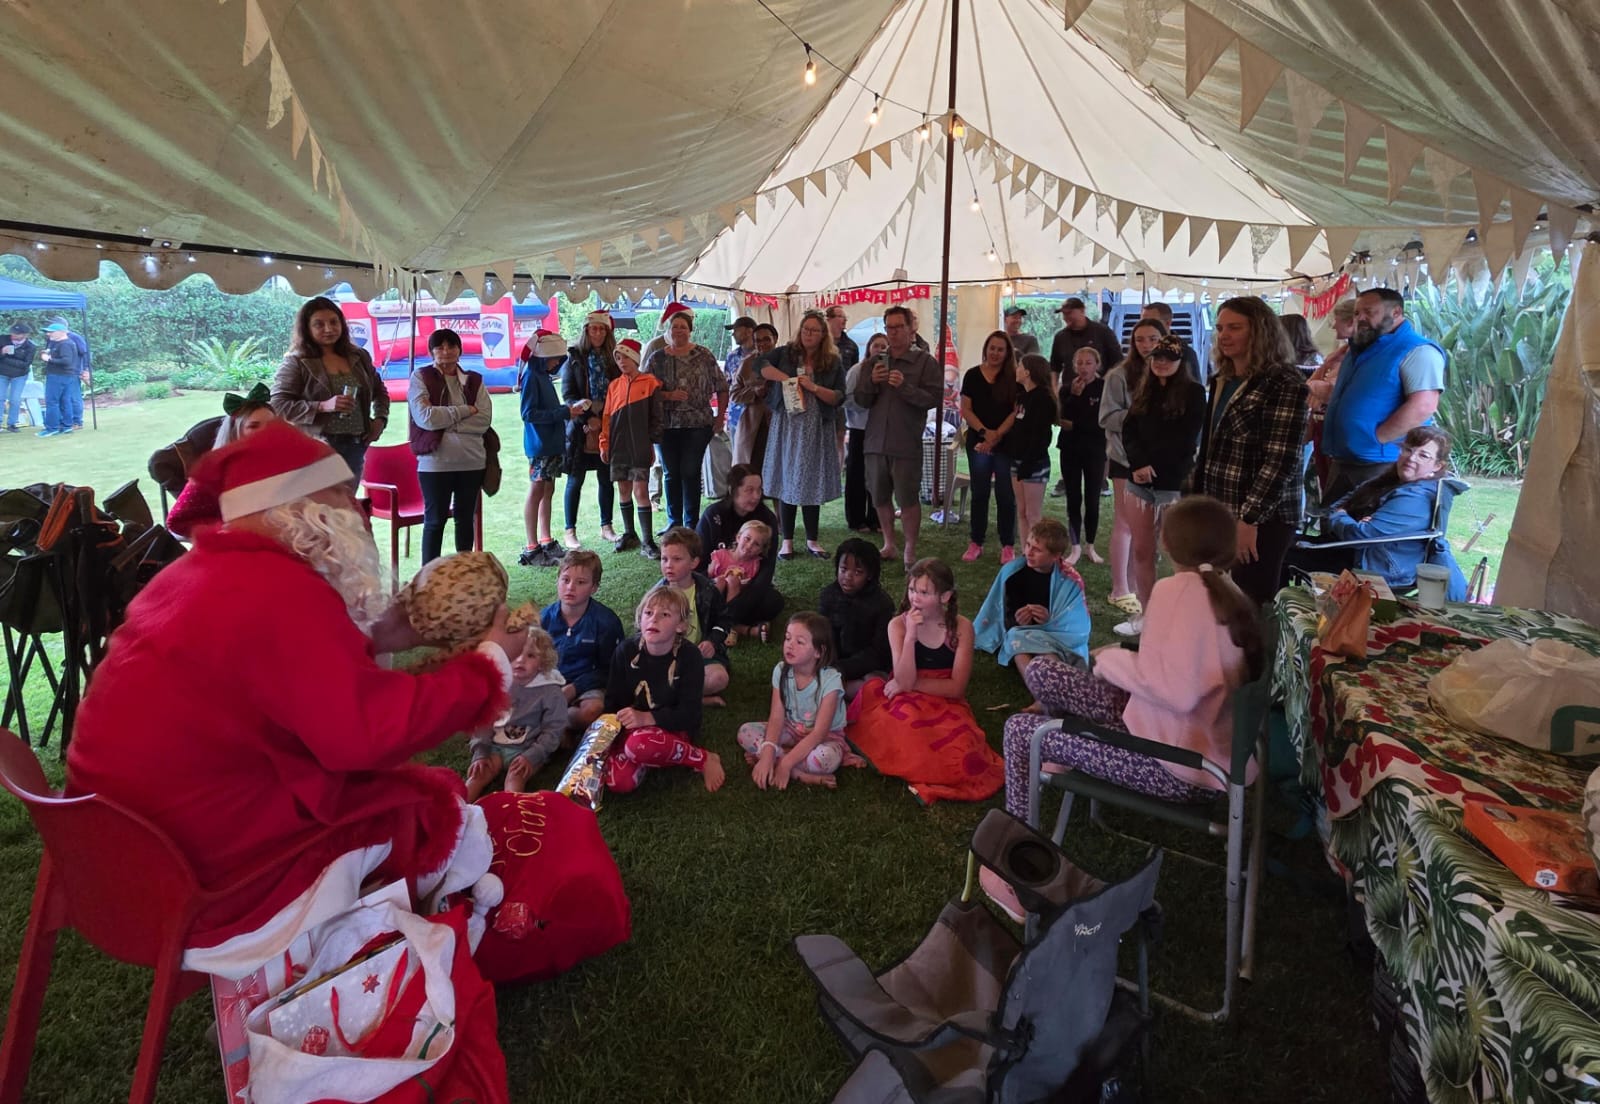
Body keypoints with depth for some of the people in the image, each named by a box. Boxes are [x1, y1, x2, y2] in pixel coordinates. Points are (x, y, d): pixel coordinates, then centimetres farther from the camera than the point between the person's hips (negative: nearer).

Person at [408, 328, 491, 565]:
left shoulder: (474, 381, 9)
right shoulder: (421, 377, 1)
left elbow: (485, 420, -5)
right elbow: (424, 416, -14)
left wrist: (444, 421, -12)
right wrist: (465, 411, -9)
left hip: (472, 461, 3)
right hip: (435, 462, -3)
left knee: (466, 519, 13)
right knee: (435, 520, 5)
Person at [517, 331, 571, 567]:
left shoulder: (544, 376, 14)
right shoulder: (531, 377, -12)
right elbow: (528, 414, -19)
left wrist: (565, 409, 2)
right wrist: (564, 412, -19)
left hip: (552, 443, 9)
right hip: (538, 444, -9)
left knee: (547, 491, 12)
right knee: (536, 492, -5)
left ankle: (546, 542, 20)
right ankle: (531, 549, -1)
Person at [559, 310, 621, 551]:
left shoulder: (613, 359, 9)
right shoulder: (574, 359, 2)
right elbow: (568, 395, -2)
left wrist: (601, 420, -6)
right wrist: (588, 417, -14)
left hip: (608, 428, 3)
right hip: (580, 429, -3)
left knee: (606, 479, 8)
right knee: (575, 480, 1)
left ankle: (606, 527, 20)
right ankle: (569, 531, 8)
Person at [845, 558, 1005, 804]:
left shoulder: (961, 627, -7)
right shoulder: (898, 625, -6)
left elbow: (956, 687, -9)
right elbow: (904, 681, -16)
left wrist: (910, 683, -12)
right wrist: (910, 636, -24)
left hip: (946, 705, 0)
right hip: (908, 704, 0)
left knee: (959, 754, -28)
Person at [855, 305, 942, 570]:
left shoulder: (925, 362, -1)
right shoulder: (875, 362, 11)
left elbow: (932, 399, -10)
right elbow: (861, 400, 8)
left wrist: (905, 386, -22)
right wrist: (872, 381, -11)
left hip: (907, 444, -4)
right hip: (875, 441, 4)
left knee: (907, 499, -2)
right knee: (880, 498, 10)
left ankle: (910, 550, 11)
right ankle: (888, 545, 25)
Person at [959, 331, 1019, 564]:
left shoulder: (1014, 378, 2)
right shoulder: (972, 375, 5)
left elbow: (1016, 412, -4)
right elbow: (965, 409, 1)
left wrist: (997, 435, -13)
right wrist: (984, 431, -12)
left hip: (1006, 444, -1)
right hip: (978, 443, 1)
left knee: (1006, 495, 2)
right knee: (979, 494, 8)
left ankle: (1008, 546, 9)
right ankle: (976, 543, 15)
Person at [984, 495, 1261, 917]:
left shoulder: (1178, 589, -19)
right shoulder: (1231, 595, 6)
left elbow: (1178, 689, -30)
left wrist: (1112, 660, -14)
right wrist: (1127, 660, 3)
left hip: (1174, 765, -8)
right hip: (1207, 746, 8)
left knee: (1020, 730, 2)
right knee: (1041, 671, 10)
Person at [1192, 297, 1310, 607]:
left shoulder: (1284, 385, -12)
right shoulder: (1220, 381, 13)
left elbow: (1281, 461, -18)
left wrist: (1249, 520, -21)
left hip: (1261, 520, -7)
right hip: (1218, 515, 7)